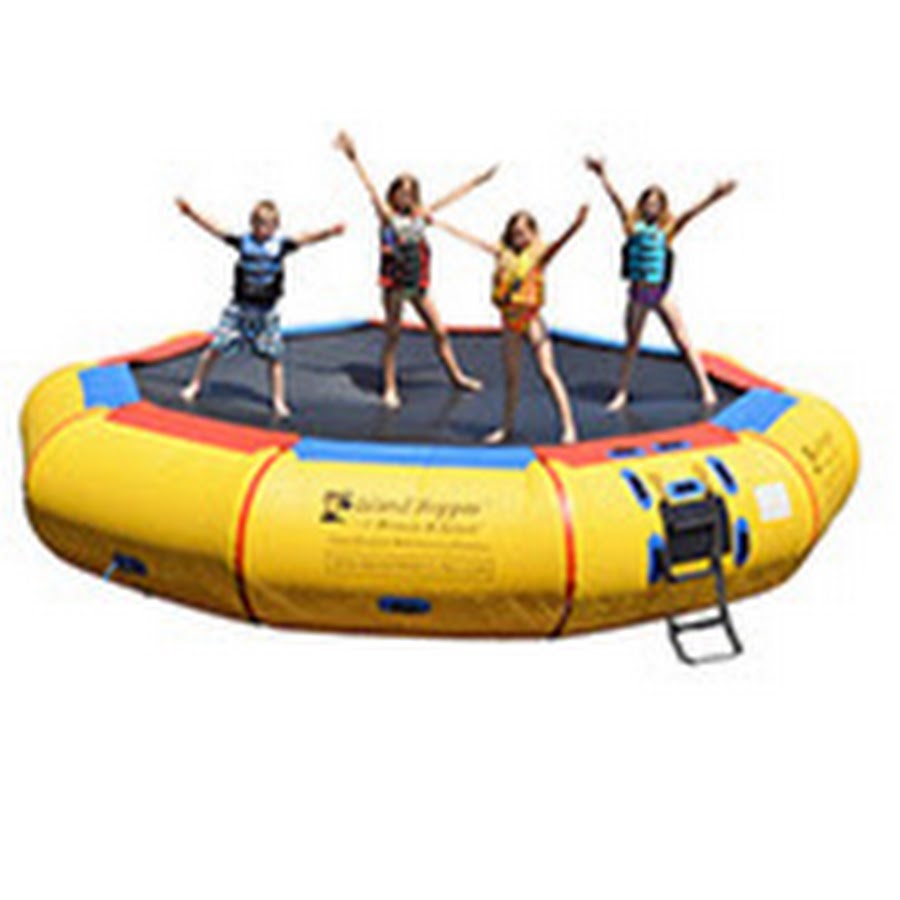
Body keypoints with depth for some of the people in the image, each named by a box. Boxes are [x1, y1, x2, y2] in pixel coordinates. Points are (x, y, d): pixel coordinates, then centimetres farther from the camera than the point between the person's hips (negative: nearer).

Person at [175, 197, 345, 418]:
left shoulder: (281, 245, -6)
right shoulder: (243, 241, -6)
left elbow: (306, 239, -15)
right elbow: (214, 230, -9)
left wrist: (328, 232, -30)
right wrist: (191, 213, -16)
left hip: (266, 312, 0)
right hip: (239, 307, 0)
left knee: (274, 356, 2)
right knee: (216, 346, 0)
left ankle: (278, 401, 14)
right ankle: (195, 386, 18)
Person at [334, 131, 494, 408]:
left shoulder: (421, 215, 7)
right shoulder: (387, 216, -4)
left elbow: (450, 198, 14)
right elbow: (369, 187, -13)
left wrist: (475, 182, 19)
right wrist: (354, 159, -22)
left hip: (418, 285, 4)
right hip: (394, 284, -4)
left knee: (440, 331, 9)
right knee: (393, 336, 2)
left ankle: (457, 376, 24)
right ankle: (390, 389, 11)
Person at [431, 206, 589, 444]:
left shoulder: (539, 254, -5)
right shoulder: (503, 253, 8)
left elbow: (559, 243, -23)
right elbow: (472, 240, 13)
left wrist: (575, 226, -43)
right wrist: (440, 223, 17)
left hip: (531, 320, -5)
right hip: (510, 323, 5)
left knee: (548, 372, -8)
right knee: (511, 377, 13)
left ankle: (568, 426, -7)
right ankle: (507, 427, 23)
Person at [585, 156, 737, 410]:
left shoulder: (667, 230, -1)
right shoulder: (633, 226, 1)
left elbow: (688, 215, -13)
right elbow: (617, 201, -7)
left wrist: (711, 198, -25)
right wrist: (603, 176, -15)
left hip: (660, 294, -1)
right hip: (637, 294, 1)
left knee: (683, 341, 2)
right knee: (631, 344, 12)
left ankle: (706, 388, 8)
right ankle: (621, 393, 21)